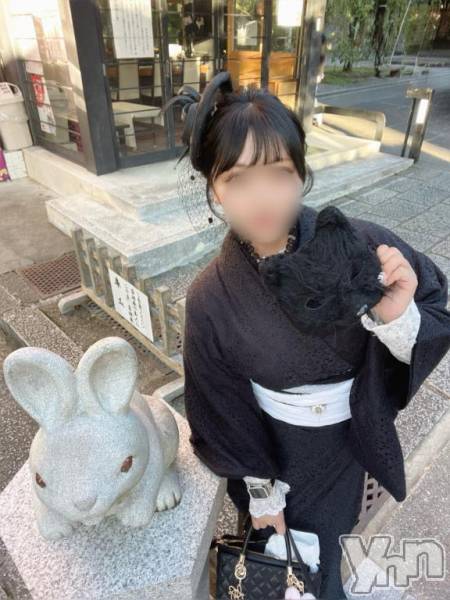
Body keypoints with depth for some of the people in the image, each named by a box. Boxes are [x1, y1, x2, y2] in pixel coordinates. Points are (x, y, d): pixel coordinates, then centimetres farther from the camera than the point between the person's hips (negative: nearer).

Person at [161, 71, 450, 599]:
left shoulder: (361, 247, -27)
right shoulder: (210, 299, -25)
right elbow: (226, 408, -11)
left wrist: (396, 317, -38)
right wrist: (261, 493, 0)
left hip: (344, 438, 1)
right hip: (269, 444, 0)